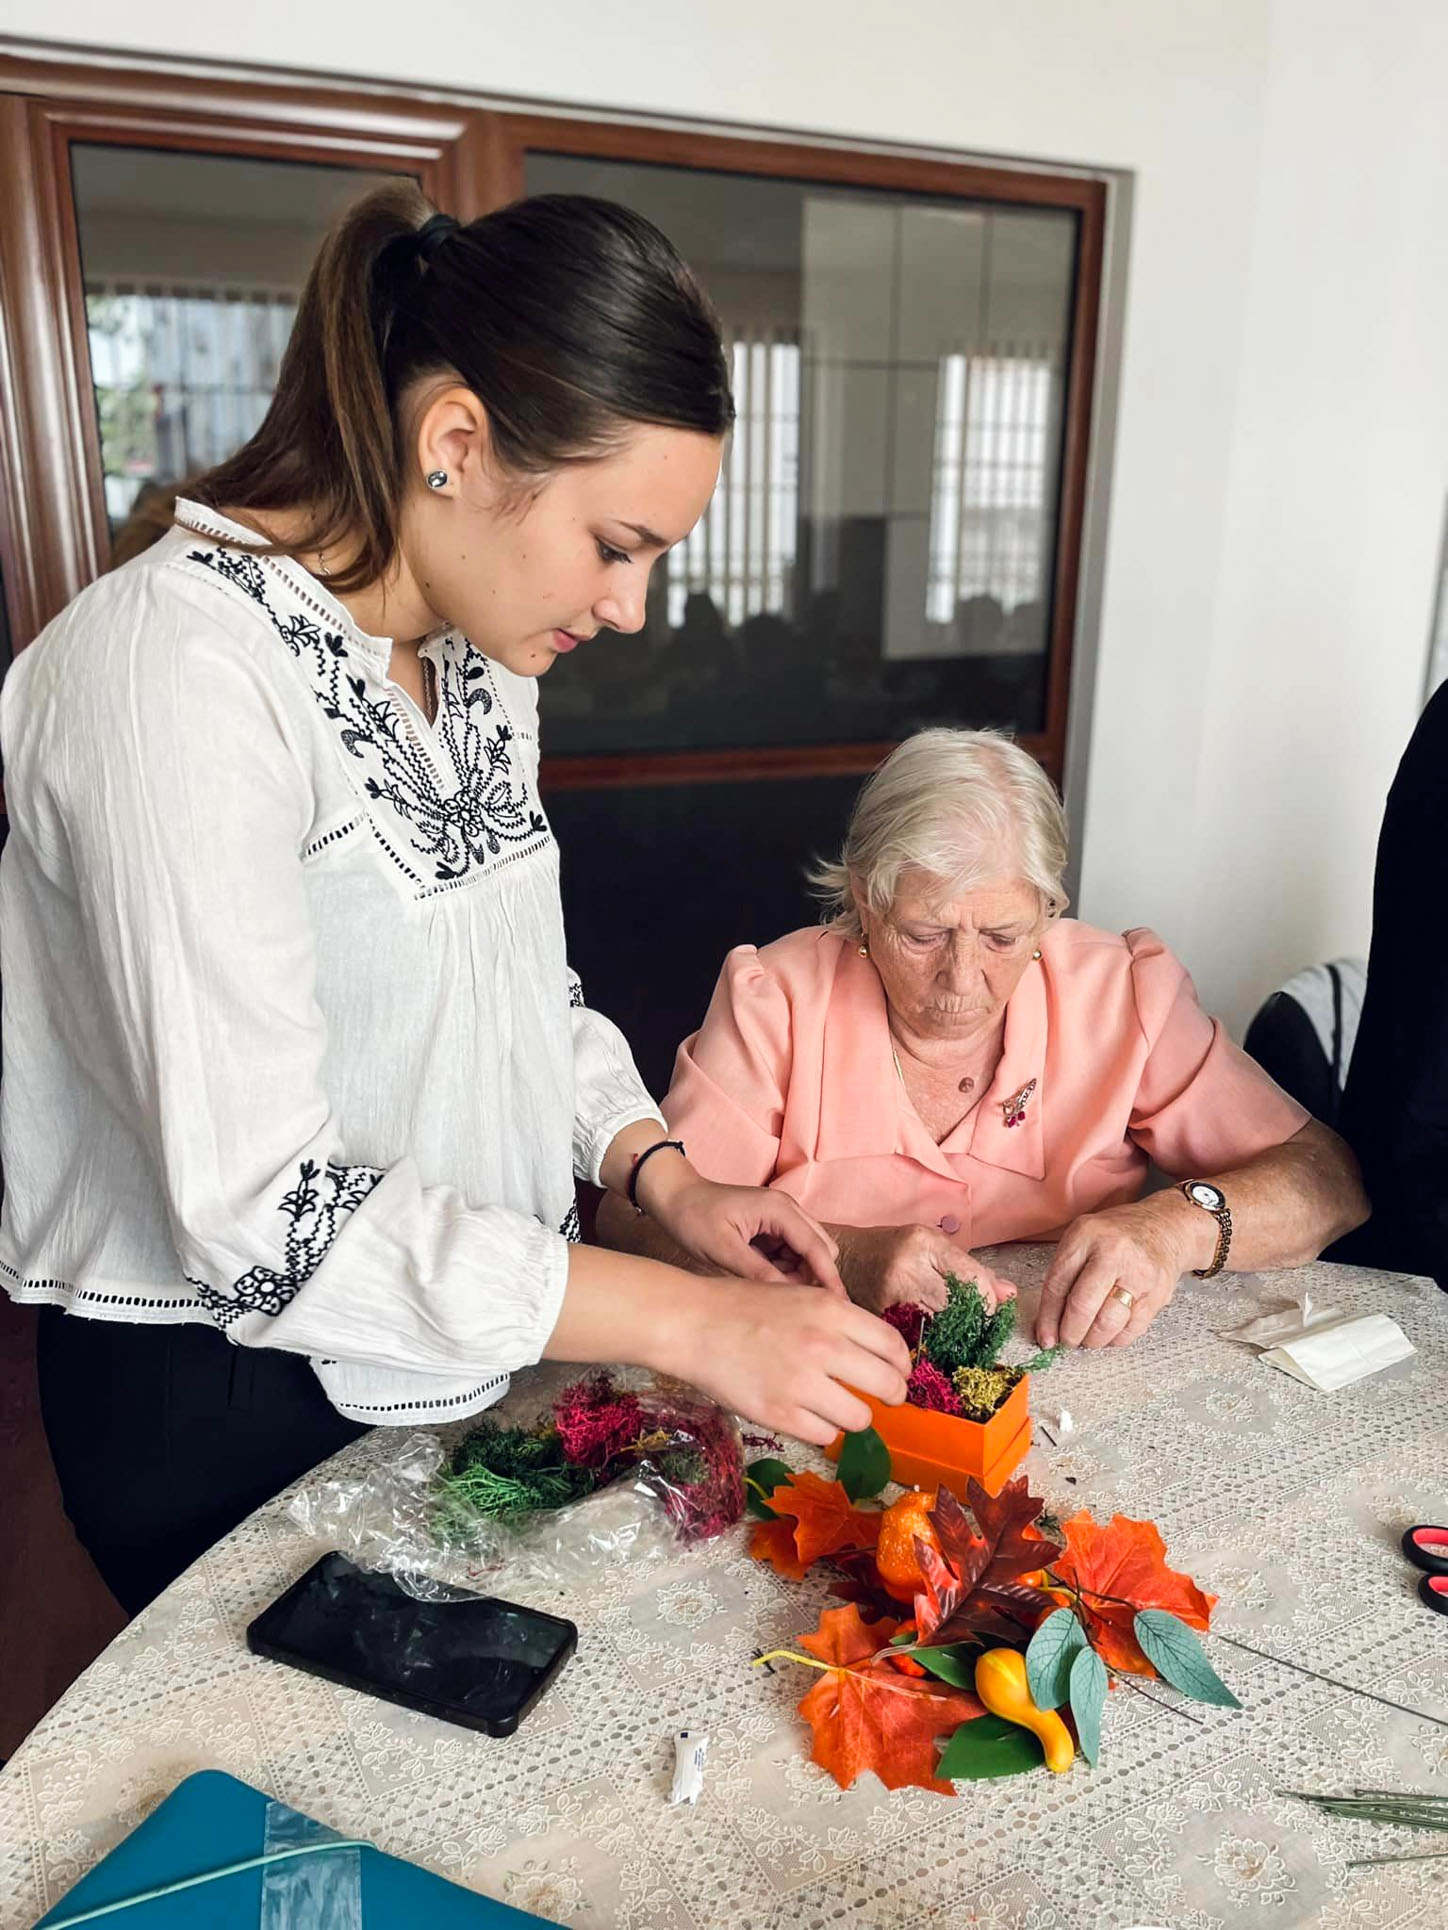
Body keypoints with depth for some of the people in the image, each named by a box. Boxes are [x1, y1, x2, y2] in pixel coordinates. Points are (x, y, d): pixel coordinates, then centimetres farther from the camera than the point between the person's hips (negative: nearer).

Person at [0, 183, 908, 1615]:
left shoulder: (476, 652, 1)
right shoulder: (179, 670, -27)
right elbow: (261, 1209, -30)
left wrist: (663, 1175, -5)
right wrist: (691, 1321, -28)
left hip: (463, 1330, 8)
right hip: (228, 1394, -7)